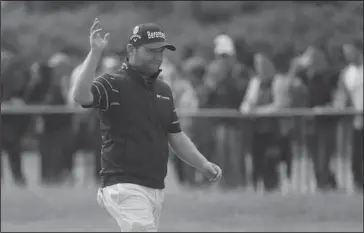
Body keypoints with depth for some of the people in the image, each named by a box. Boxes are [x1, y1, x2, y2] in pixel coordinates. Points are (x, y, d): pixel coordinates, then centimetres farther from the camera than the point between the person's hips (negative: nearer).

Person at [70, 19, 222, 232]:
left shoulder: (163, 90, 16)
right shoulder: (113, 84, -6)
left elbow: (176, 136, 21)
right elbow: (80, 96, -27)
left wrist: (203, 164, 9)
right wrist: (95, 52, -30)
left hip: (157, 188, 8)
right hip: (125, 187, -8)